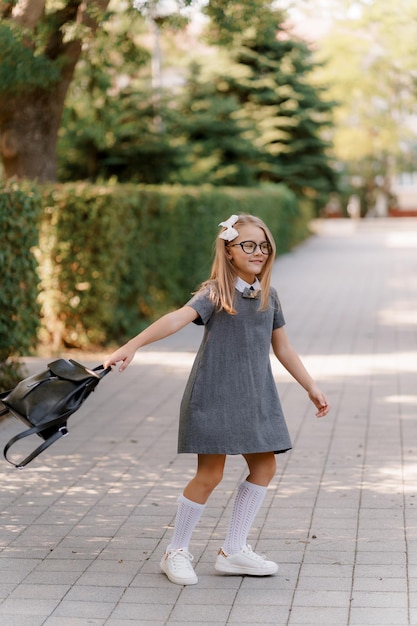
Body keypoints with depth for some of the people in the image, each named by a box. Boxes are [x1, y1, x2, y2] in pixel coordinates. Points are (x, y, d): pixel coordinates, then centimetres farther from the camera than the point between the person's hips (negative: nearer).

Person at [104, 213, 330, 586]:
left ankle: (233, 552, 19)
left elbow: (282, 347, 18)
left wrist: (312, 388, 21)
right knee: (210, 475, -5)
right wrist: (132, 346, -41)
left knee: (264, 467, 7)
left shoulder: (269, 296, 9)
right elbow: (177, 319, -27)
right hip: (214, 394, -7)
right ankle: (177, 552, 12)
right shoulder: (215, 293, -11)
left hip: (255, 396, 7)